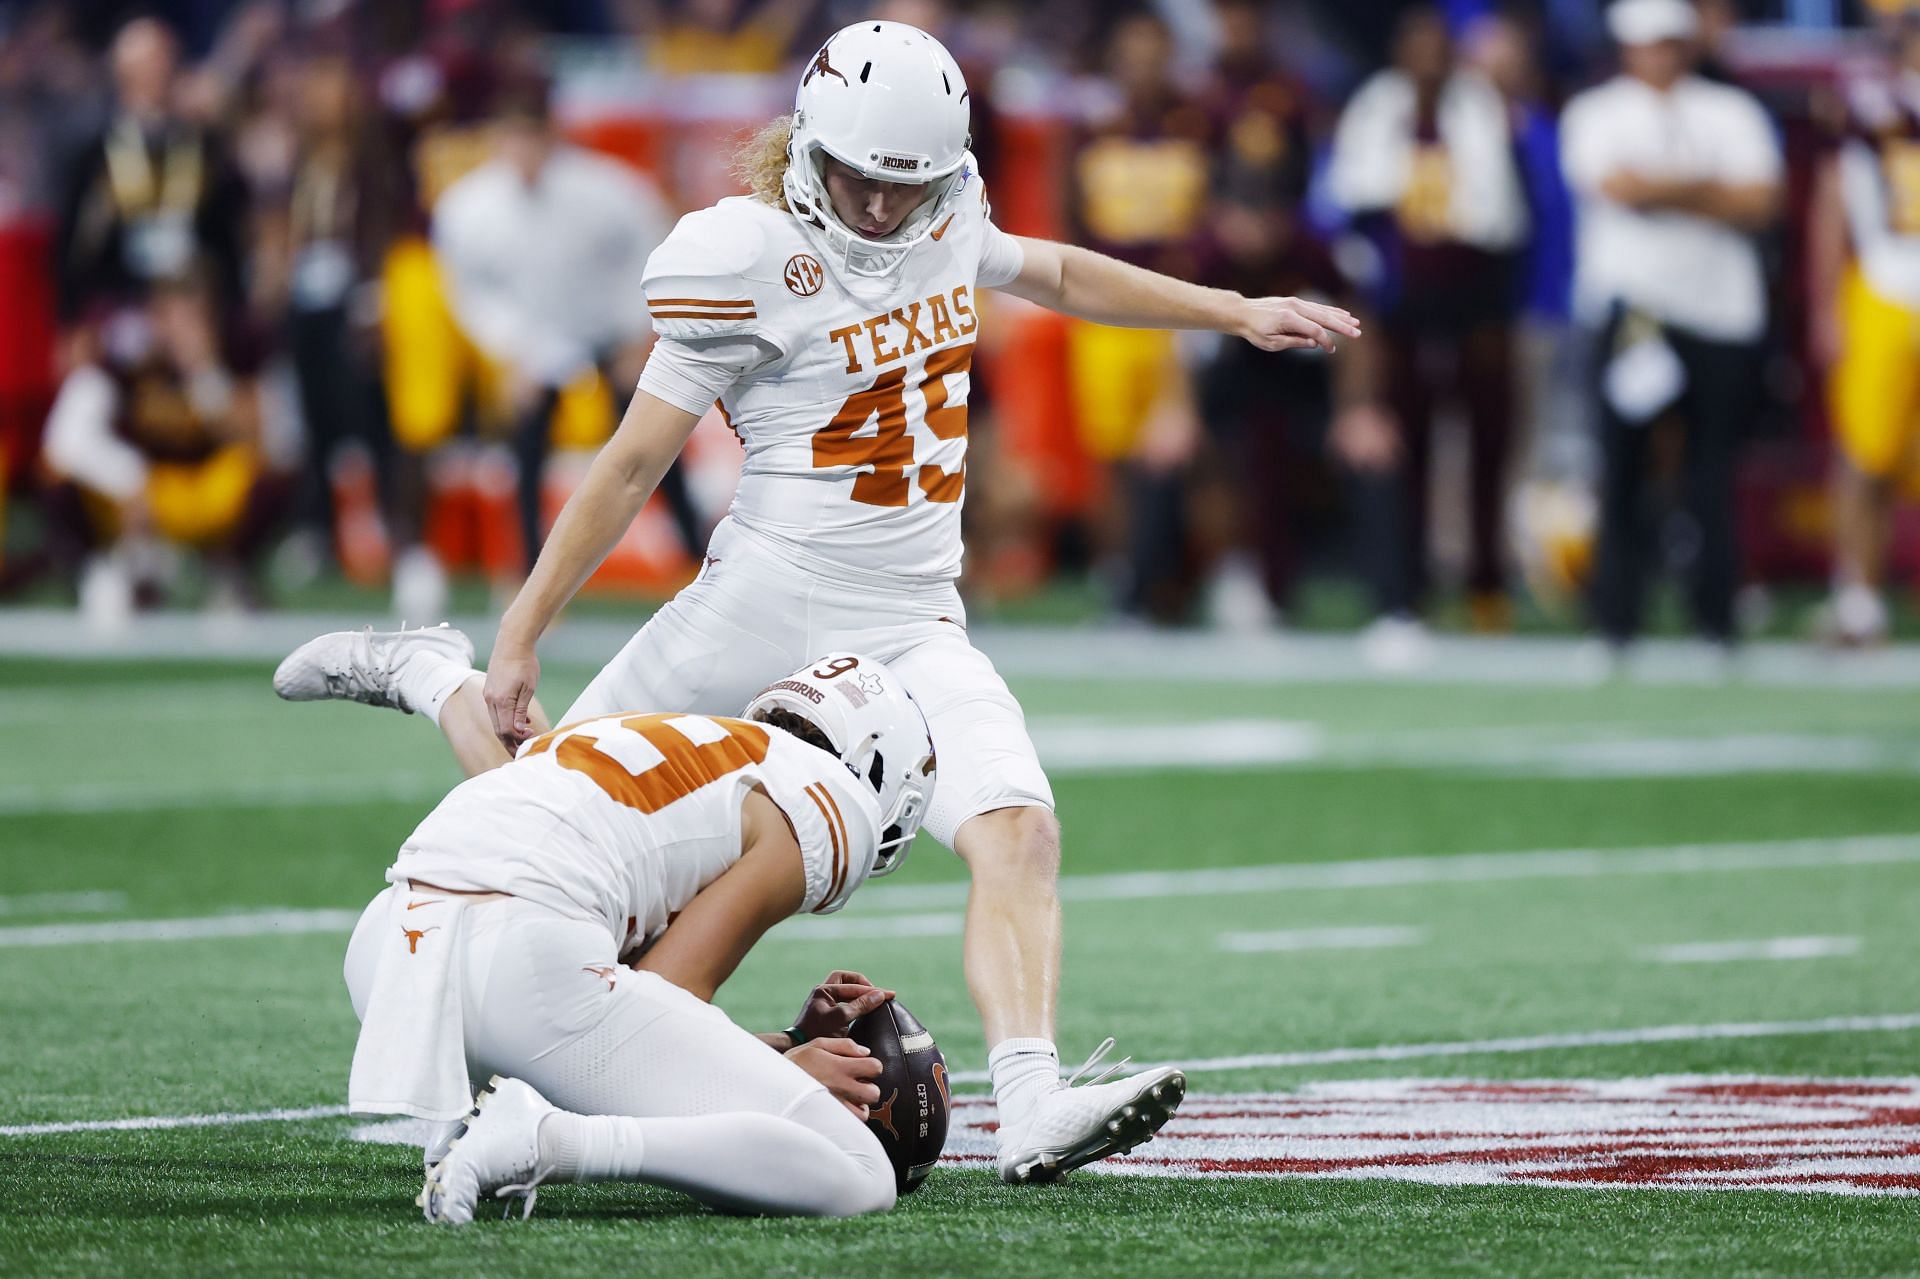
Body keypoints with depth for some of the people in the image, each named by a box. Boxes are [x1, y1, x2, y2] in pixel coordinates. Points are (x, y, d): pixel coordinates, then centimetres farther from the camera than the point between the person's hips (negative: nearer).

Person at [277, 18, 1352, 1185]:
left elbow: (1052, 273, 28)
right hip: (768, 603, -5)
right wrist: (521, 640, -10)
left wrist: (1235, 313, 32)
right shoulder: (752, 258, -15)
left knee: (1018, 832, -18)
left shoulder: (946, 218, 4)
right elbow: (634, 464, -11)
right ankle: (424, 677, 38)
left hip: (911, 627, 5)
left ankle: (1033, 1108, -25)